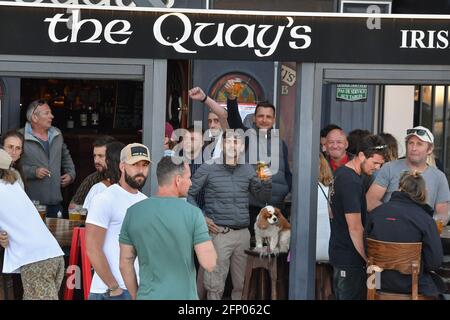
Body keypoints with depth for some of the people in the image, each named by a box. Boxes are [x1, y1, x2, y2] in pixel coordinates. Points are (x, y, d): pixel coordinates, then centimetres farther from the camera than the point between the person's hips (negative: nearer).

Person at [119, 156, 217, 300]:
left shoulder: (133, 212, -4)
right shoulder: (193, 213, -13)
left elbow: (125, 263, 1)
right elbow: (209, 264, -13)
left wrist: (135, 296, 13)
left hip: (148, 296, 3)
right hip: (183, 296, -3)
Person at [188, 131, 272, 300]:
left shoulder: (248, 169, 10)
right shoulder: (208, 168, -2)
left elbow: (262, 197, 17)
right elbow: (189, 194, 2)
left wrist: (267, 182, -3)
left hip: (243, 233, 4)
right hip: (219, 233, -4)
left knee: (242, 284, 11)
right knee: (215, 286, -3)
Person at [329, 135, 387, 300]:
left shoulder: (341, 173, 9)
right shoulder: (352, 183, -22)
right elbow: (355, 227, -24)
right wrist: (369, 259, -18)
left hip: (338, 252, 10)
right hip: (350, 258, -10)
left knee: (341, 294, 17)